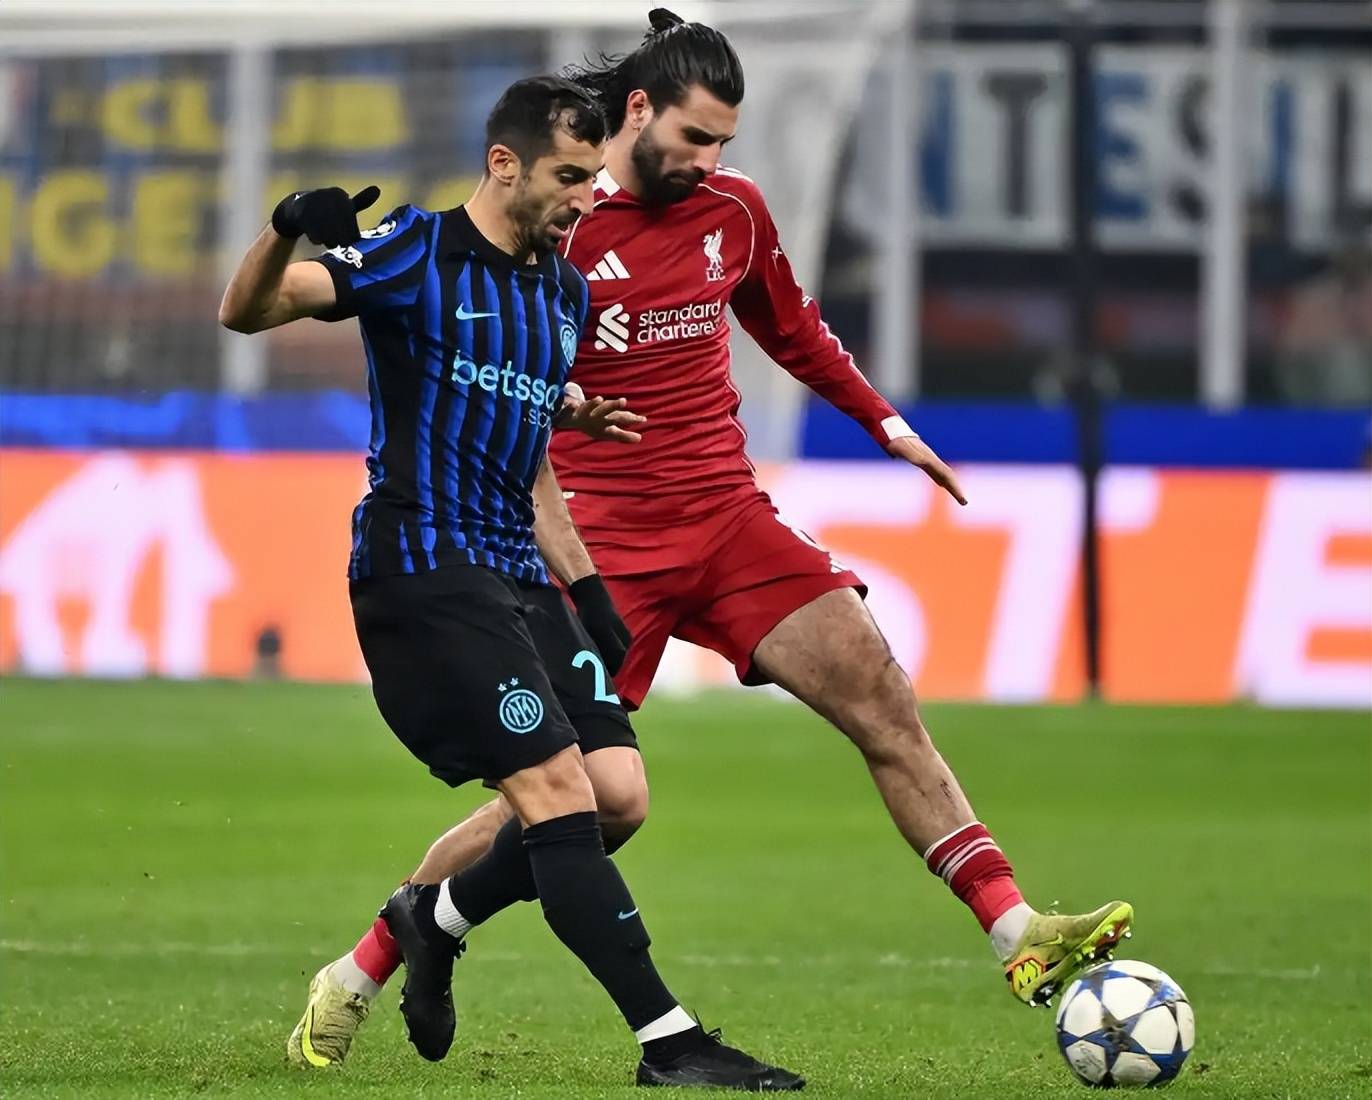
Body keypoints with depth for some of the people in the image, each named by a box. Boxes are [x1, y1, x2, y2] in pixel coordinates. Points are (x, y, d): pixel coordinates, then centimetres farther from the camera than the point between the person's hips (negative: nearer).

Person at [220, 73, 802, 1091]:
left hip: (513, 572, 8)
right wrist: (289, 232, -35)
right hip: (422, 565, -8)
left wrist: (584, 584, 22)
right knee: (557, 786, -17)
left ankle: (434, 920, 24)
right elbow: (247, 311, -15)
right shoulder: (420, 254, -6)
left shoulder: (564, 293, 17)